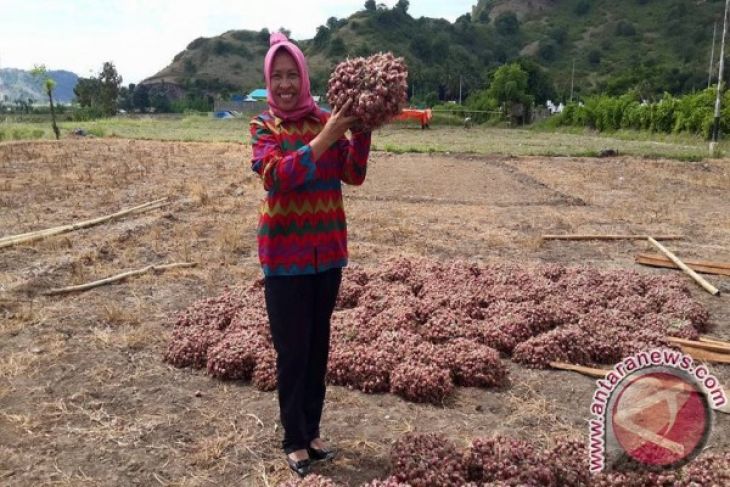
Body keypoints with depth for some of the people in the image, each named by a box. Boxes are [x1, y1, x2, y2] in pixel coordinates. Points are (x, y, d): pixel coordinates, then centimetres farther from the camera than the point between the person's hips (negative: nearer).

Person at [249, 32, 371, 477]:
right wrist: (325, 138, -27)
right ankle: (295, 441, 19)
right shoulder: (264, 126, -4)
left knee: (319, 346, 13)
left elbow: (354, 176, -3)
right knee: (292, 351, 2)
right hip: (285, 253, -3)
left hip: (328, 250, 4)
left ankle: (312, 432, 29)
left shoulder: (326, 120, 4)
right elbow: (278, 177, -21)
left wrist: (361, 131, -17)